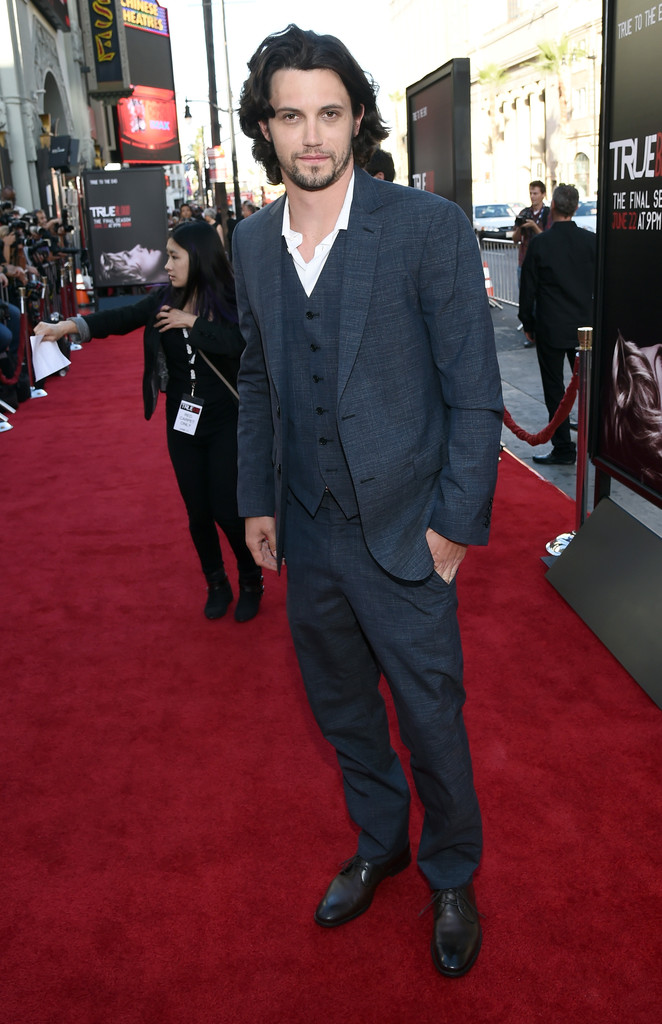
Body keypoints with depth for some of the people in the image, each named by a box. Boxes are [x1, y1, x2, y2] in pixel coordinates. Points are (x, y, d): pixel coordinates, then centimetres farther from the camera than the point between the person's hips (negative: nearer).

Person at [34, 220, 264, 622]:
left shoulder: (232, 299, -10)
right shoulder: (166, 299, 2)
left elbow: (241, 342, -27)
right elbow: (123, 318, -7)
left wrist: (192, 321, -20)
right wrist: (71, 325, -20)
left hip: (226, 421, -4)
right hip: (182, 420, 4)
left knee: (228, 510, -2)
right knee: (198, 513, 9)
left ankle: (252, 583, 23)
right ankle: (217, 584, 31)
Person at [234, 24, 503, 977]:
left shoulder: (430, 227, -12)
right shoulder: (253, 241, 4)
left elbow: (474, 392, -10)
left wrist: (455, 523, -12)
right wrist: (258, 500, 11)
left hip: (402, 535, -5)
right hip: (307, 538, 5)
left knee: (431, 721, 11)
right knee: (342, 711, 21)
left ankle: (452, 878, 38)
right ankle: (379, 844, 47)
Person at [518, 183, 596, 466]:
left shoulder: (539, 243, -11)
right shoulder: (591, 241, -1)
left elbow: (528, 287, -6)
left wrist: (527, 323, 5)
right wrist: (595, 319, 16)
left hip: (550, 328, -4)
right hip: (585, 326, 4)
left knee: (554, 388, 4)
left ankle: (564, 449, 6)